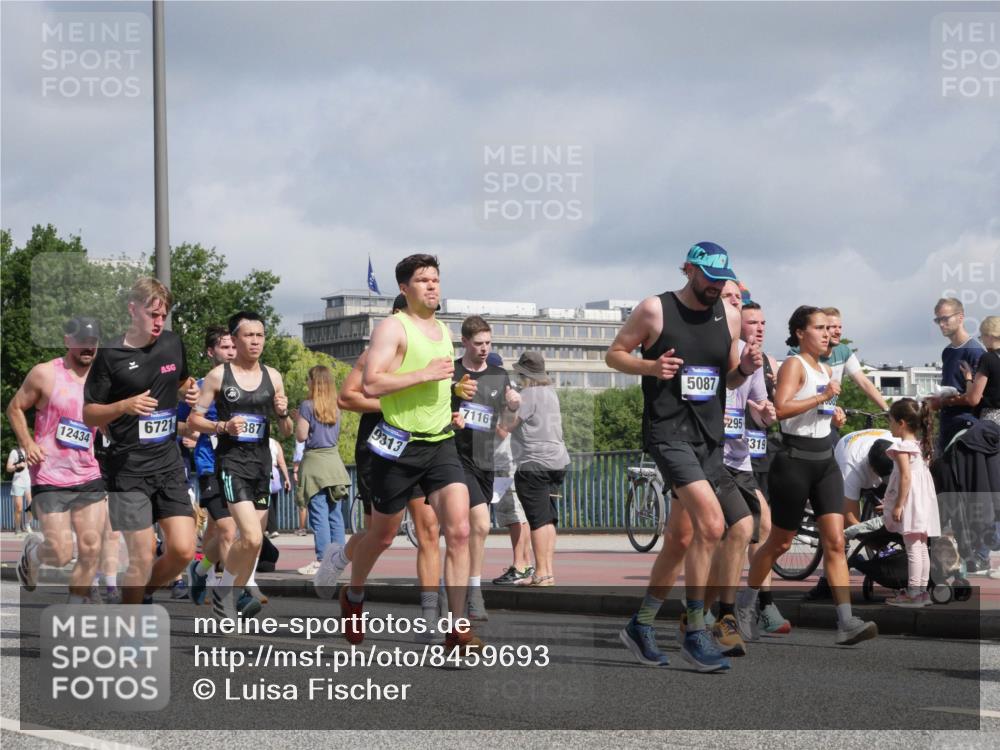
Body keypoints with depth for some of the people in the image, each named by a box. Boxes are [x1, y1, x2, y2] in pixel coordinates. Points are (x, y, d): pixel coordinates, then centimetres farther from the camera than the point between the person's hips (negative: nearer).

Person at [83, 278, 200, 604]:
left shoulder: (173, 344, 7)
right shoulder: (110, 355, -7)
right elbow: (88, 415, -3)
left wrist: (191, 392, 4)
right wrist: (125, 406, -21)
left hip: (168, 464, 5)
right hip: (129, 469, -5)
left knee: (183, 550, -4)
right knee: (143, 556, -8)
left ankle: (143, 592, 24)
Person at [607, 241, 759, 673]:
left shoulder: (729, 316, 11)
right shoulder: (655, 310, -4)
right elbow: (615, 354, 3)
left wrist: (745, 368, -3)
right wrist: (650, 366, -15)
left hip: (709, 437, 6)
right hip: (668, 431, -6)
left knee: (681, 539, 10)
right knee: (712, 523, -22)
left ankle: (641, 626, 28)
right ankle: (695, 633, -15)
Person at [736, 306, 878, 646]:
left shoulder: (826, 370, 16)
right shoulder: (793, 365, -9)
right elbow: (780, 408, -25)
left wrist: (834, 416, 10)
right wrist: (823, 397, -23)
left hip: (825, 461, 7)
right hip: (795, 461, -7)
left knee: (835, 542, -6)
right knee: (780, 543, 5)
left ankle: (846, 623, -13)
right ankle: (745, 603, 27)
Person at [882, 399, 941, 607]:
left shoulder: (902, 447, -14)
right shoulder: (919, 445, 14)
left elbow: (906, 477, -21)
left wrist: (899, 505, -21)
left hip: (910, 500, -9)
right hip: (923, 501, 9)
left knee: (912, 547, -8)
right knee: (921, 546, 13)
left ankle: (913, 593, -8)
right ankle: (922, 589, 18)